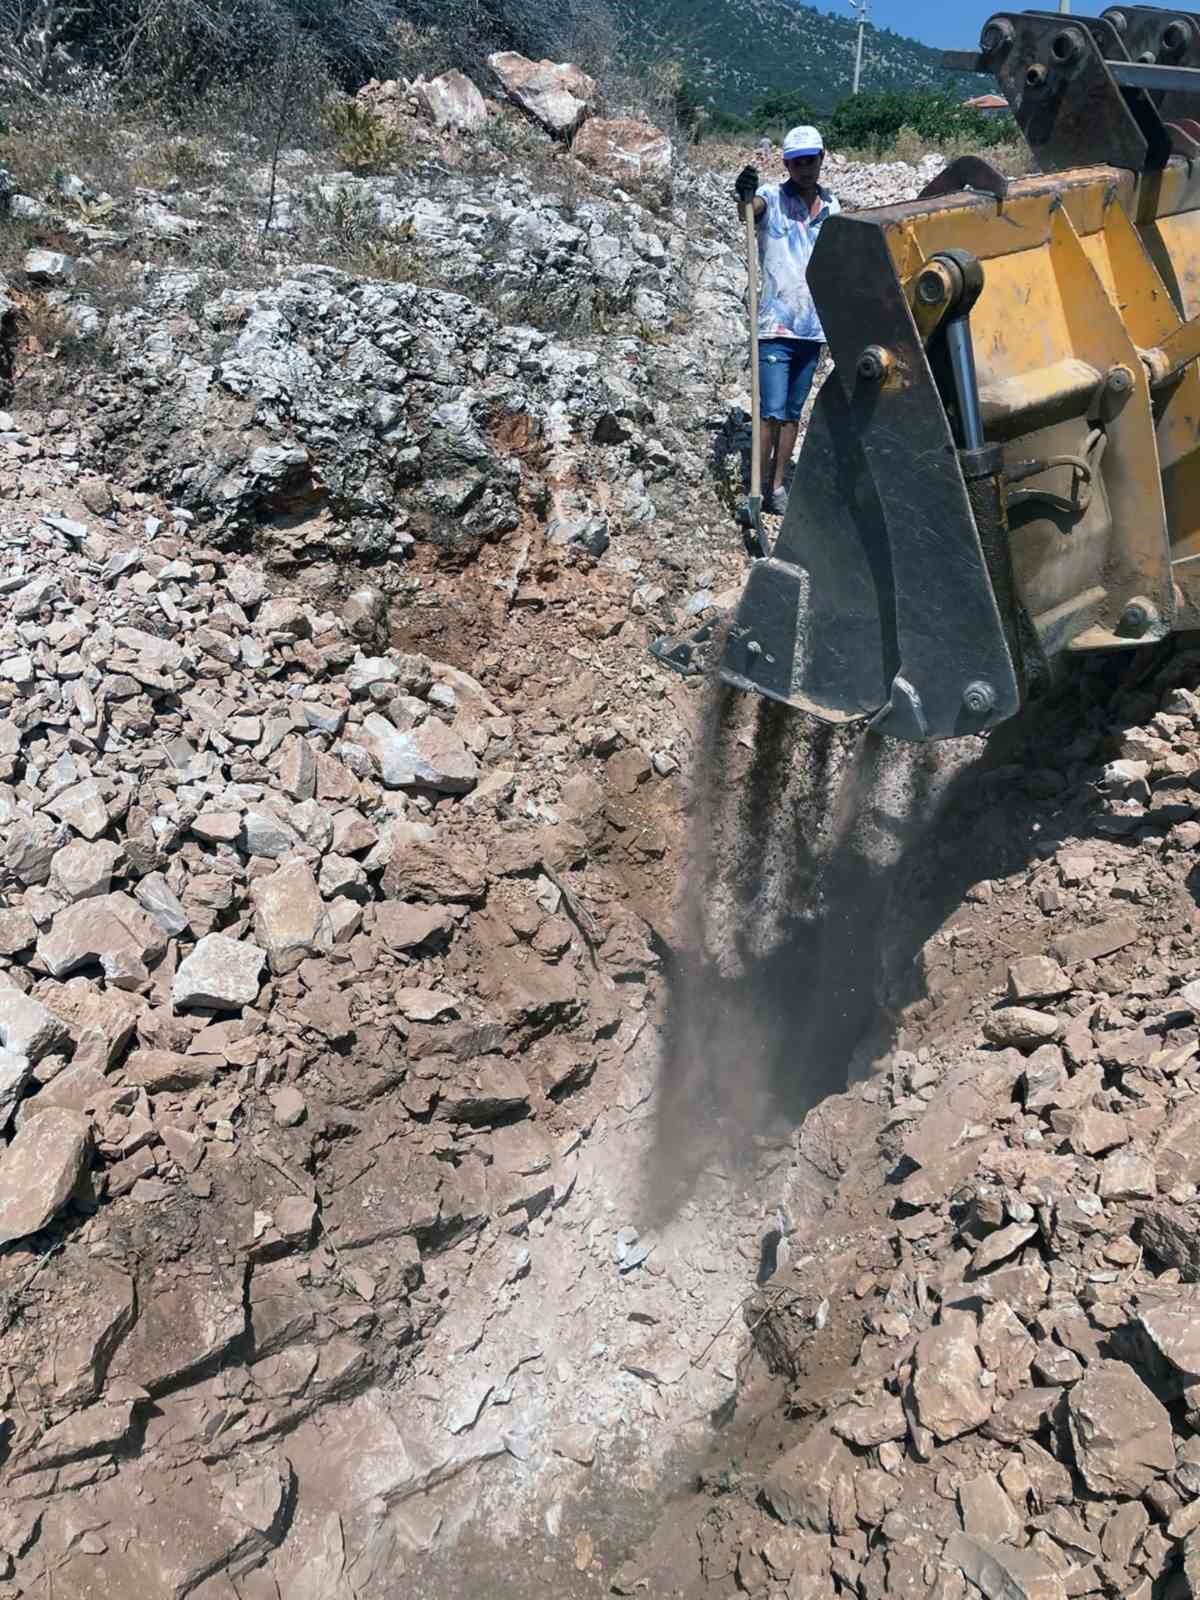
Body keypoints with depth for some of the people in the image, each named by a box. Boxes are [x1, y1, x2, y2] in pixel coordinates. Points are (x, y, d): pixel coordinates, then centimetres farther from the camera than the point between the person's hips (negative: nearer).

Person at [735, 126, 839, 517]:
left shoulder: (832, 206, 11)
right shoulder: (772, 197, -4)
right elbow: (749, 211, -27)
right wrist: (744, 197, -50)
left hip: (813, 327, 5)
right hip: (775, 325, -5)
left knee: (793, 412, 9)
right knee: (772, 412, -11)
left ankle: (777, 486, 16)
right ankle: (758, 487, -2)